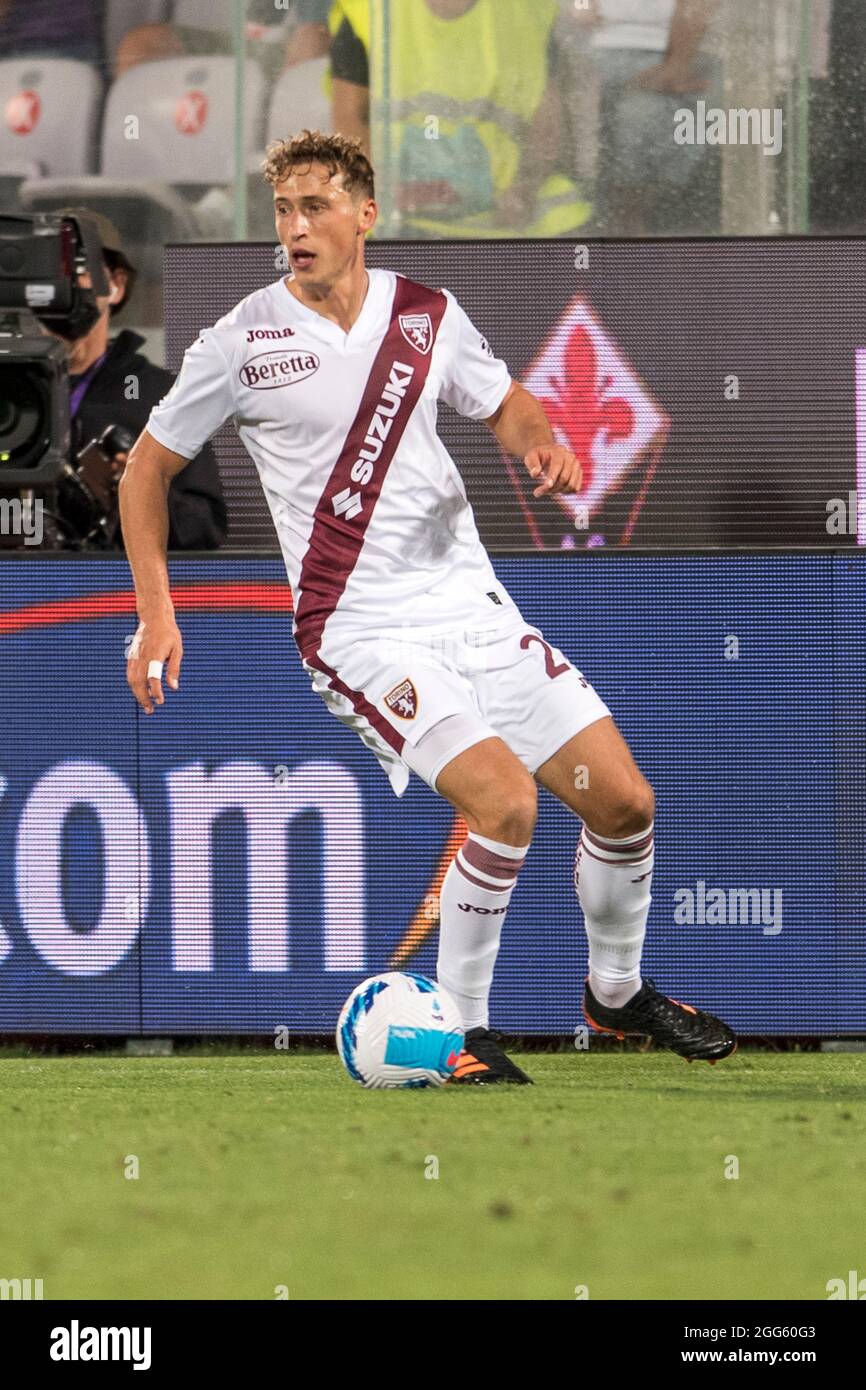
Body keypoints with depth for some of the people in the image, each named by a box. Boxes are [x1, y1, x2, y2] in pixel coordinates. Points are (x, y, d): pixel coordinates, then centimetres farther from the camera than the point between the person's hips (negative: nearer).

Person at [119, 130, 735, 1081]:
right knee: (504, 799, -25)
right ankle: (458, 1030, -7)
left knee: (623, 800, 4)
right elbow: (147, 468, 4)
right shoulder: (245, 343, -7)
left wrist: (542, 445, -3)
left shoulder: (427, 315, 3)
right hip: (360, 633, -5)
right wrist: (156, 613, -3)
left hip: (471, 603, 5)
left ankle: (616, 992, 31)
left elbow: (504, 404, 21)